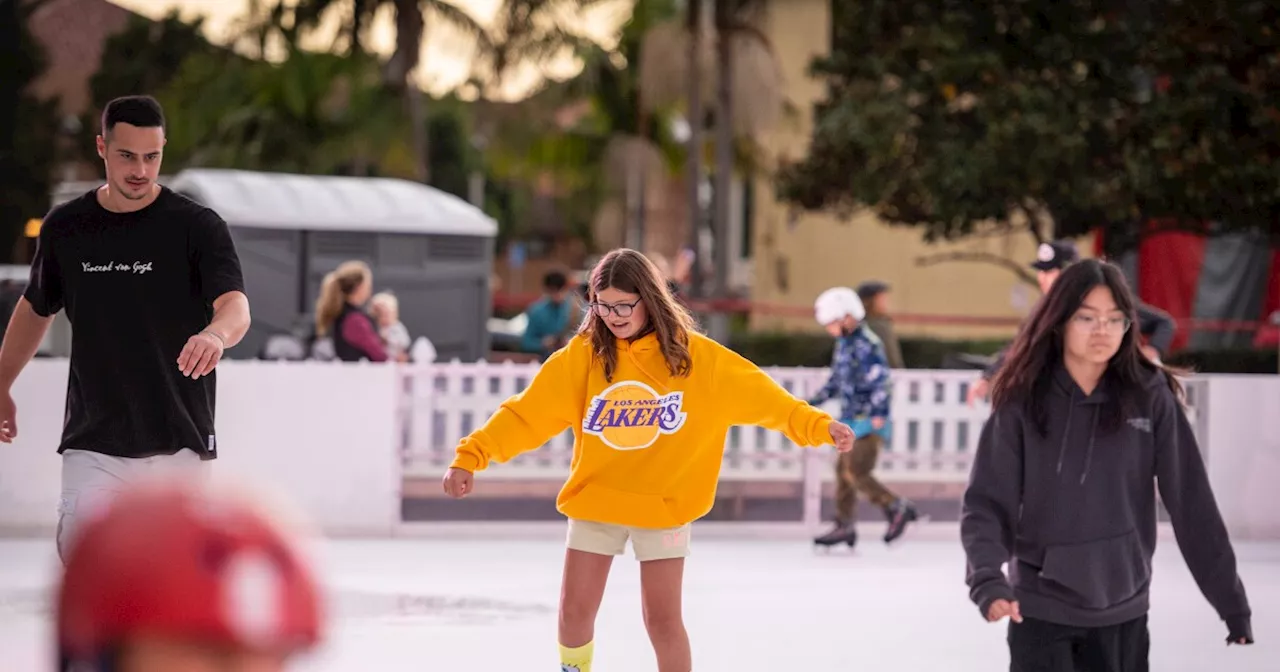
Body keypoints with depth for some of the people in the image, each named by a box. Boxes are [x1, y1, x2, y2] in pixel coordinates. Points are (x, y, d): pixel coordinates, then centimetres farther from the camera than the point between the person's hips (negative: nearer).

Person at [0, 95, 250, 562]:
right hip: (93, 440, 2)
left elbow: (236, 306, -21)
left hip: (178, 442, -2)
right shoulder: (66, 227, 4)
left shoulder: (198, 226, -6)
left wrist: (216, 334, -44)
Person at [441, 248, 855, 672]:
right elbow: (527, 413, -11)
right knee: (575, 610, 4)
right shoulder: (583, 356, -7)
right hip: (595, 503, 1)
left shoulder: (694, 355, -8)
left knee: (663, 619, -3)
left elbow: (760, 396, -8)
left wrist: (819, 426, -17)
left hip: (663, 506, -1)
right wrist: (471, 456, -20)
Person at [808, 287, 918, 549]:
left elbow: (880, 379, -24)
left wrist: (877, 413, -32)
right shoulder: (843, 344, 14)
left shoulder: (867, 344, -15)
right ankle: (844, 525, 19)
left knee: (856, 472, -14)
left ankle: (898, 508, -4)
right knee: (843, 470, 11)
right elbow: (836, 380, 26)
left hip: (869, 422, -10)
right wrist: (813, 403, 28)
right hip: (851, 420, 10)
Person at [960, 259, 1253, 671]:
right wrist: (988, 580, -27)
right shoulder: (1023, 402, -7)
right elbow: (986, 504, -9)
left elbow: (1191, 503, -3)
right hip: (1041, 612, -1)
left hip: (1122, 612, 1)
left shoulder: (1151, 398, -5)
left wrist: (1232, 603, -4)